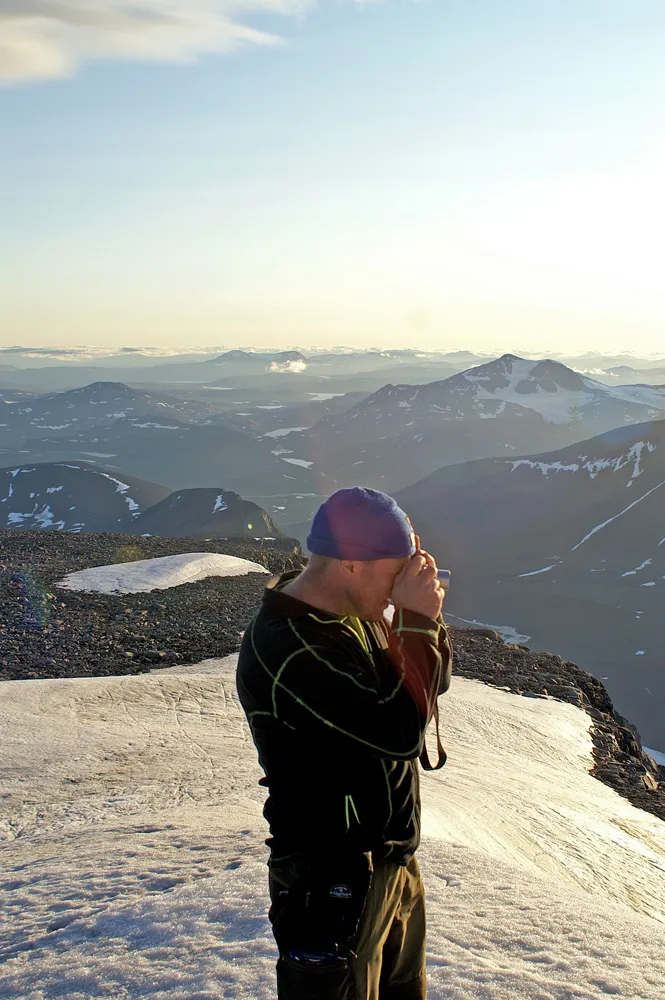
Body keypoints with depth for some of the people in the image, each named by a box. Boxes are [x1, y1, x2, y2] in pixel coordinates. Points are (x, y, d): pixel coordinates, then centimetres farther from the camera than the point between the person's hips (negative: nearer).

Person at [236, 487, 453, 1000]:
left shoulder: (355, 614, 1)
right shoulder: (285, 651, -28)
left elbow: (434, 683, 9)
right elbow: (400, 733, -31)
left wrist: (425, 612, -8)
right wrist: (416, 622, -22)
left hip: (395, 861, 9)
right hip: (333, 885, -9)